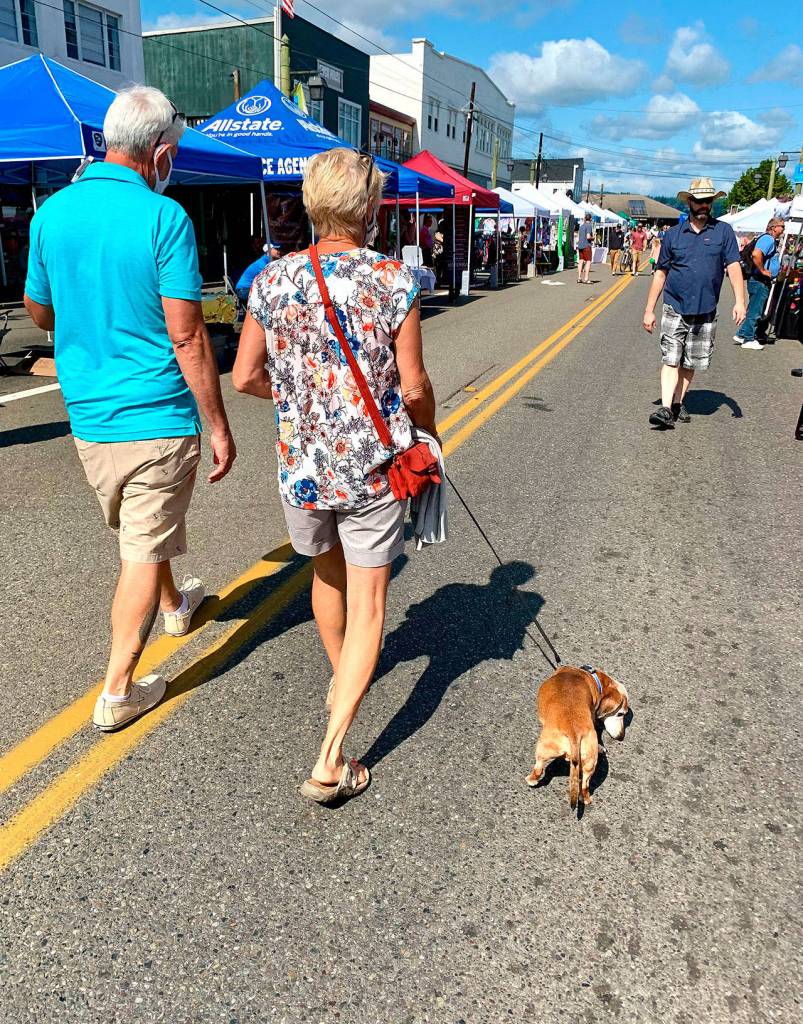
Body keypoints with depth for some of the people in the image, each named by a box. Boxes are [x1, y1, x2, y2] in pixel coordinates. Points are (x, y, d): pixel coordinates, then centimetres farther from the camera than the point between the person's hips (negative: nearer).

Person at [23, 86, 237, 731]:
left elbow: (40, 313, 15)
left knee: (140, 531, 26)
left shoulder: (52, 211, 3)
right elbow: (188, 339, -17)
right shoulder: (164, 218, -14)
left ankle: (175, 605, 52)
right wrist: (220, 428, -11)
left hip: (88, 419, 6)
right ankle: (119, 691, 14)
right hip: (158, 419, -6)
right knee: (143, 552, 6)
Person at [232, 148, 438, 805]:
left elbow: (246, 377, 1)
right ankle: (331, 757, 3)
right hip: (373, 467, -3)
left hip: (302, 463, 4)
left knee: (327, 571, 27)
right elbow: (414, 387, -10)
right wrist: (428, 429, 10)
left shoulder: (274, 280, -2)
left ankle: (341, 677, 51)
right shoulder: (395, 281, -10)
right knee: (367, 603, 5)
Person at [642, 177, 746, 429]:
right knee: (671, 360, -9)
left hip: (705, 312, 1)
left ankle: (677, 403, 21)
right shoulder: (673, 234, 6)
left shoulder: (723, 231, 4)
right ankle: (666, 408, -12)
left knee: (690, 364, 8)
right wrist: (649, 310, 6)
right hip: (675, 309, -1)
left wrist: (739, 301, -15)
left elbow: (733, 267, -2)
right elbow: (660, 274, 9)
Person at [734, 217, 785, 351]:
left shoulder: (771, 240, 17)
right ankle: (748, 339, 1)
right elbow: (756, 254, -33)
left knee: (754, 311, 14)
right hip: (759, 281, -11)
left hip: (762, 282, 11)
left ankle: (742, 335, 20)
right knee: (755, 311, -5)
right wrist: (763, 270, -23)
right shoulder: (768, 239, -15)